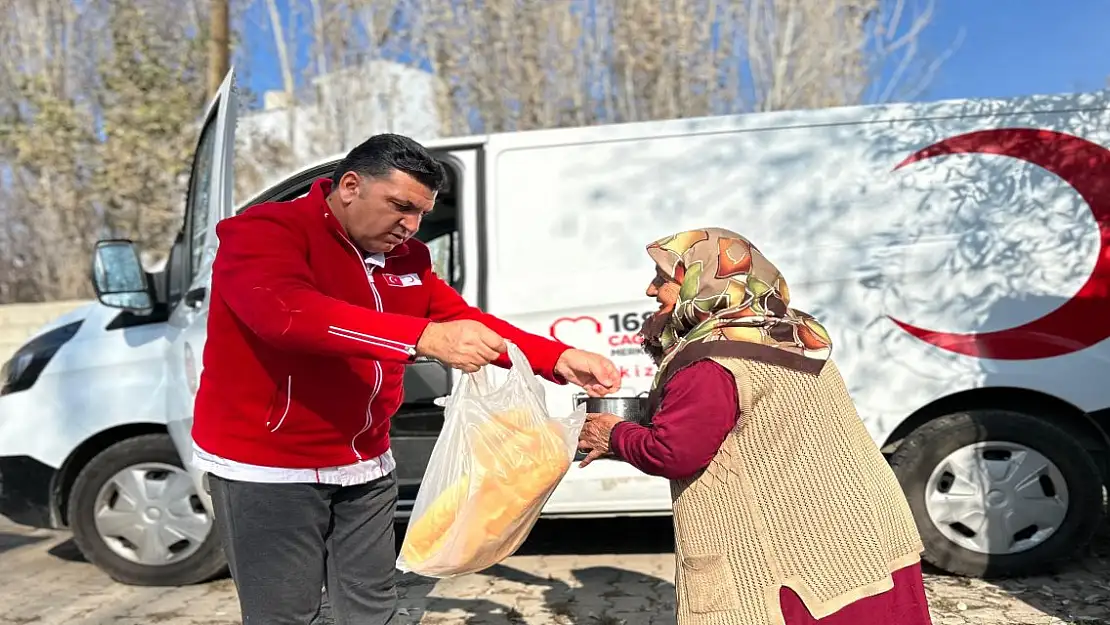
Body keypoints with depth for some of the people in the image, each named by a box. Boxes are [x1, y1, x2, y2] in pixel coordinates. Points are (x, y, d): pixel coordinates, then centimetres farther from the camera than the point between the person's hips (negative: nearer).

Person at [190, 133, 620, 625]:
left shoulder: (406, 258, 5)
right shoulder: (264, 230, -16)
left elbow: (468, 321, 6)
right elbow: (289, 313, -35)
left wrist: (560, 361, -9)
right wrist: (425, 338, -45)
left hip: (364, 465, 6)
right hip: (268, 464, -6)